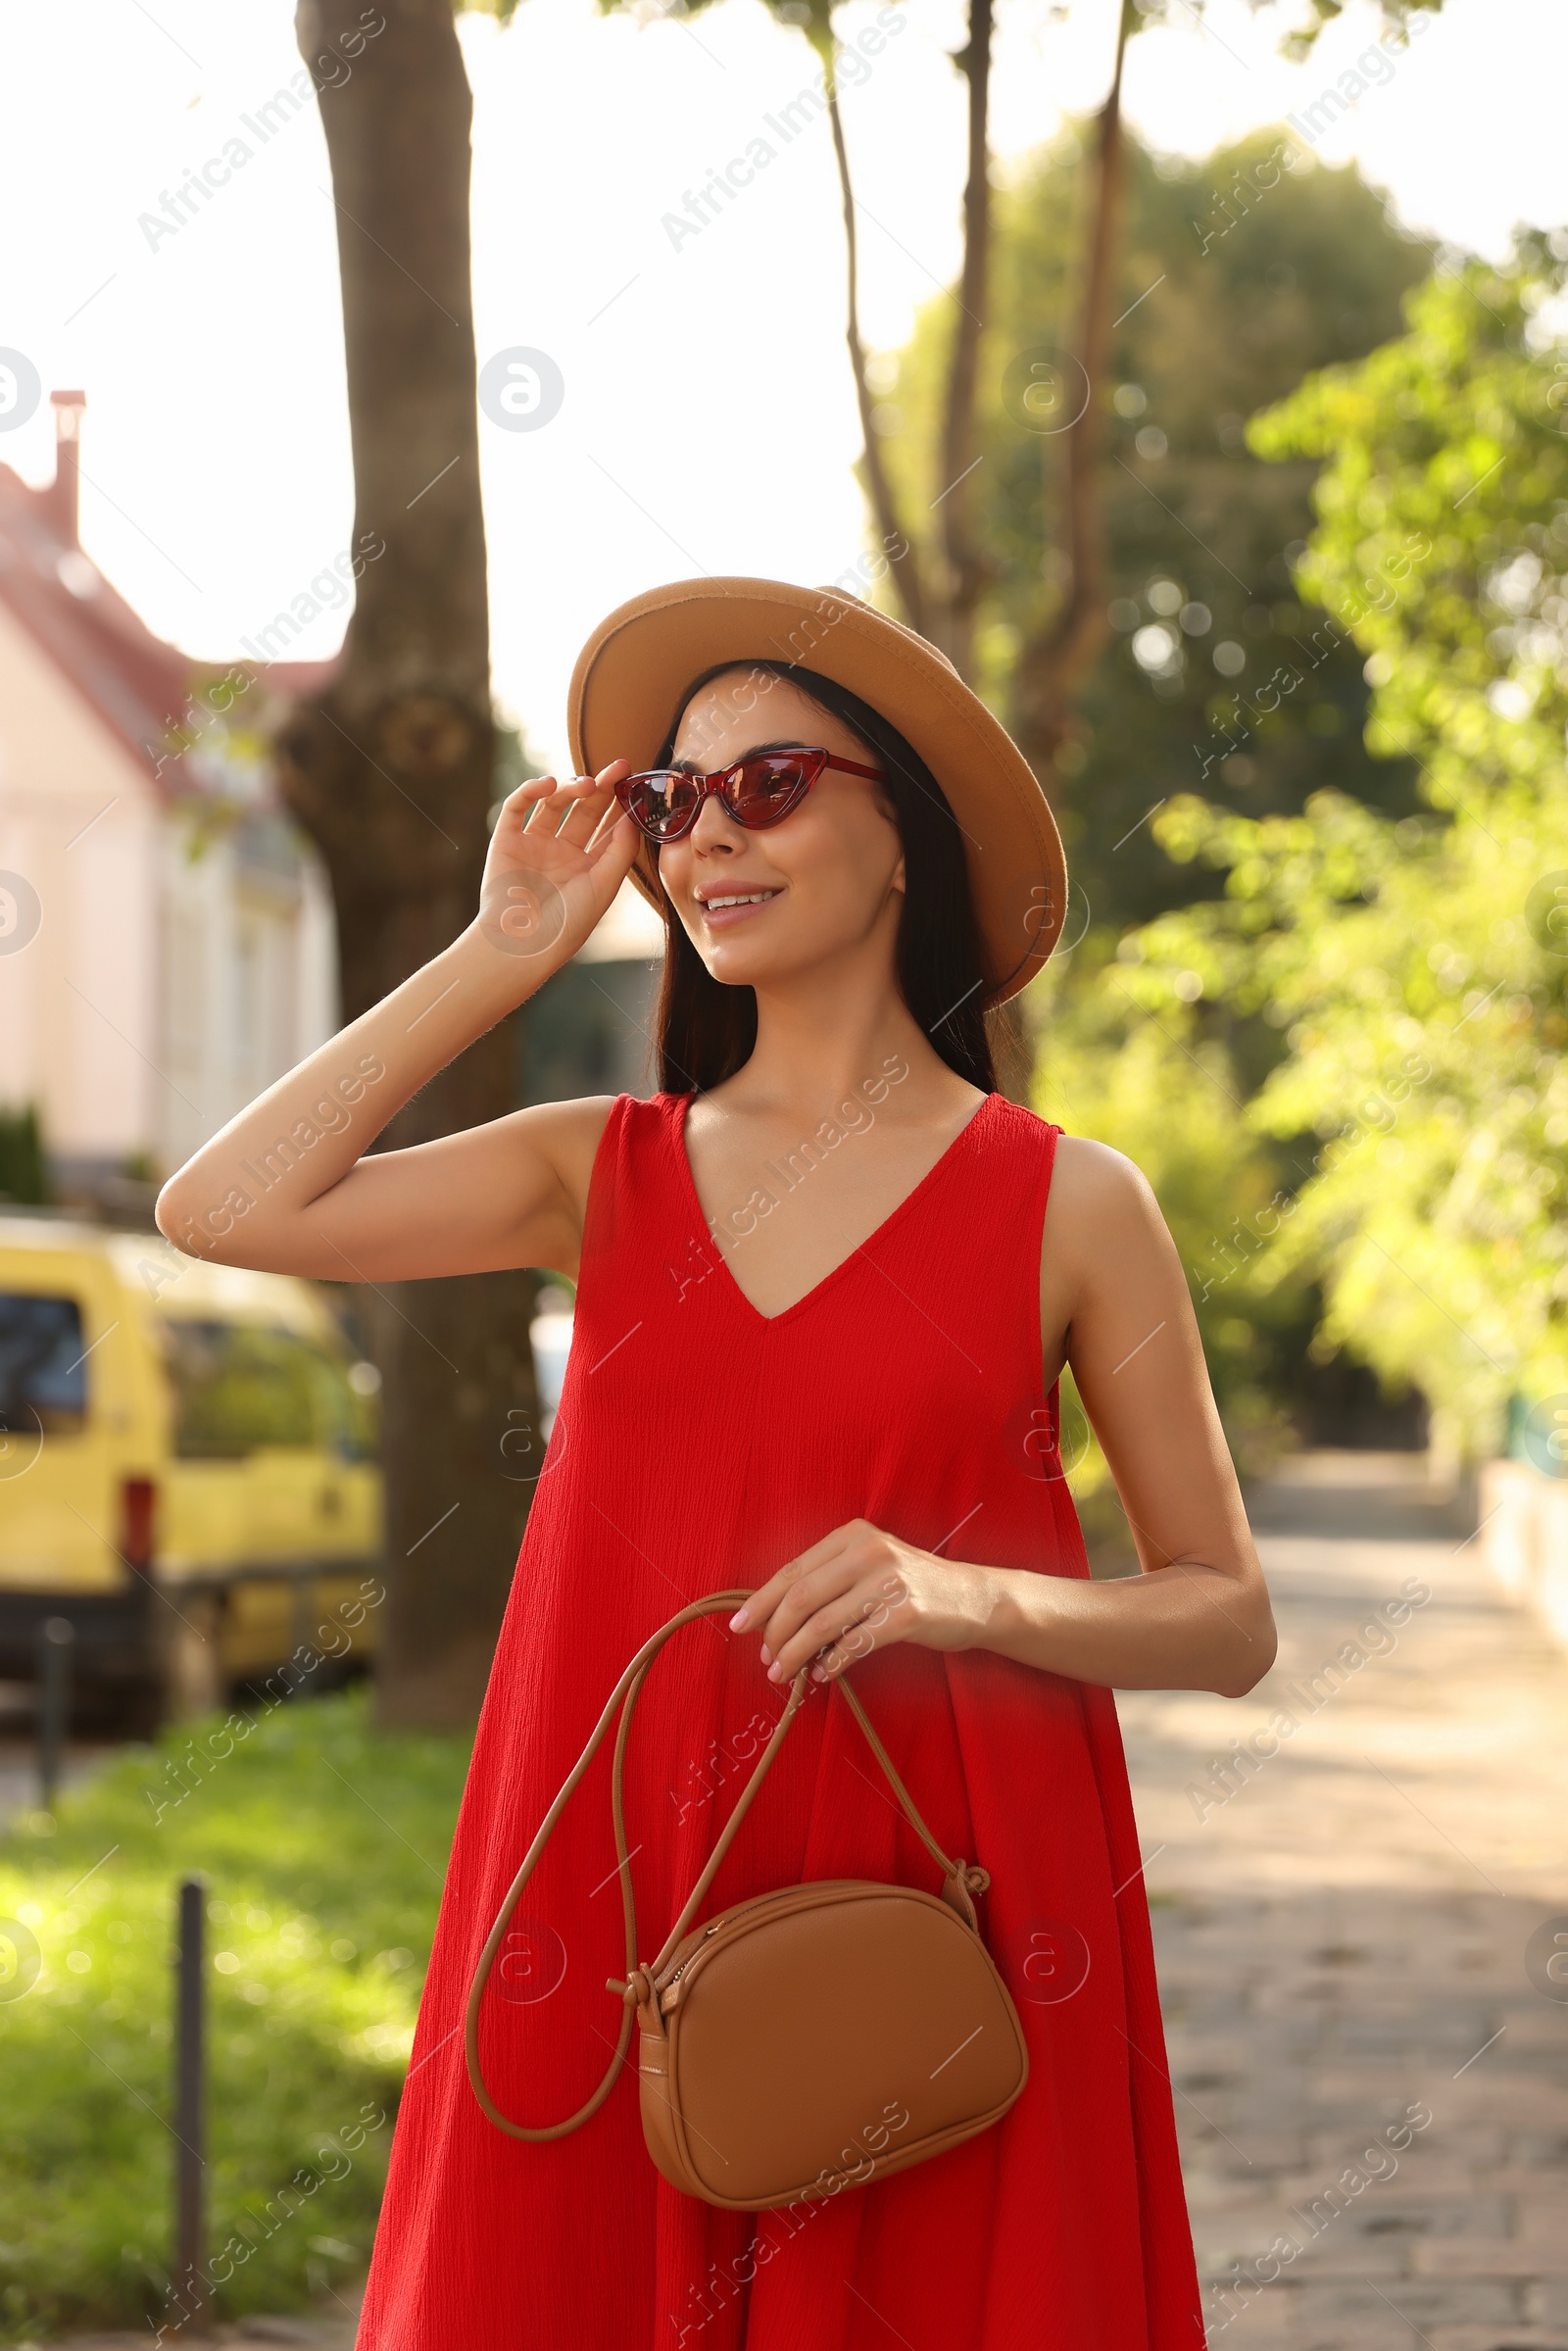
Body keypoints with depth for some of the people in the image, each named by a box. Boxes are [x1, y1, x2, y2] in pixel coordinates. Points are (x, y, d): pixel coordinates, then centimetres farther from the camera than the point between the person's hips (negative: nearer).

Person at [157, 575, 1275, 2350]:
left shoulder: (1065, 1204, 1)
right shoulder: (606, 1170, 9)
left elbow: (1230, 1621, 3)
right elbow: (221, 1206, -3)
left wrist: (970, 1596, -16)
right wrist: (504, 953, 3)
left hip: (927, 1901, -2)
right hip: (613, 1890, 2)